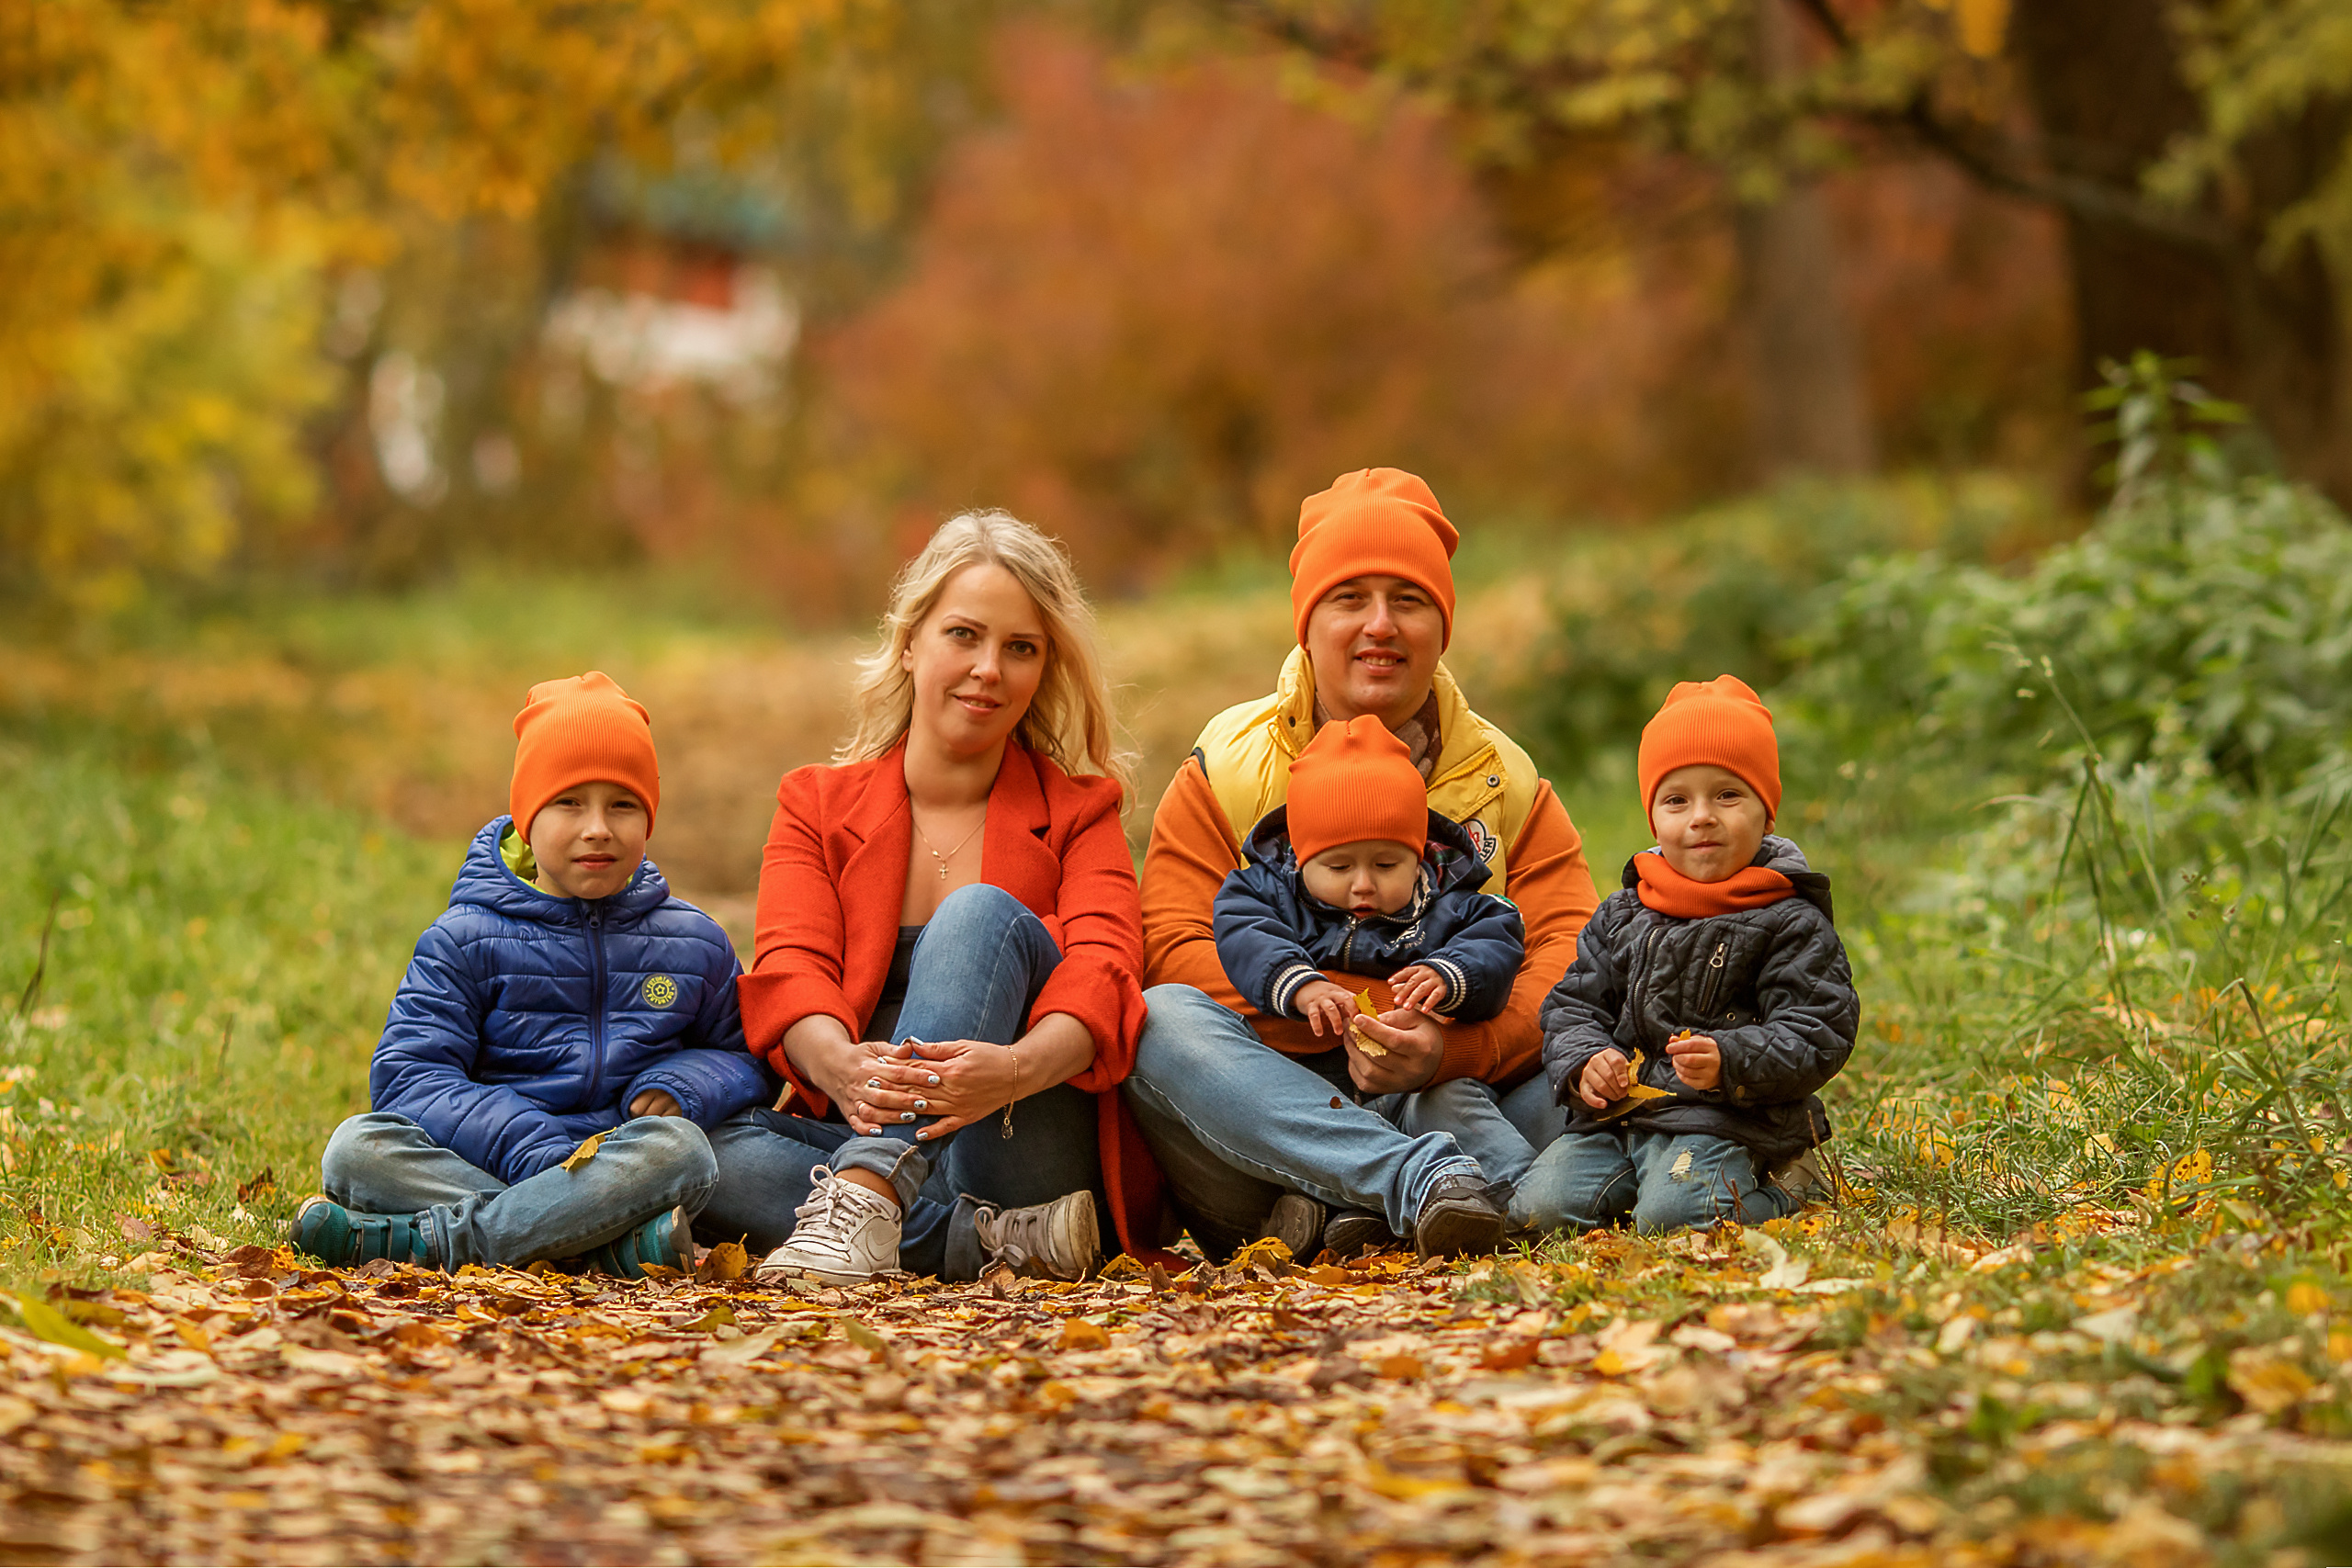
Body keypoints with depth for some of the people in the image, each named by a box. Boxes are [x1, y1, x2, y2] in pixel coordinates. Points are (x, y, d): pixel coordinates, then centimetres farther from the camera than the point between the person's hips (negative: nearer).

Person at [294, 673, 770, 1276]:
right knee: (359, 1146, -28)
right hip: (481, 1163, -1)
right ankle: (616, 1242, -38)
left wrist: (682, 1085, -2)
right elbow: (410, 1075, -4)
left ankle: (431, 1238, -31)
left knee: (678, 1147, -33)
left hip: (621, 1171, 1)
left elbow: (742, 1057, 24)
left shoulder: (693, 944, 14)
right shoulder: (467, 939, 5)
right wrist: (533, 1149, -20)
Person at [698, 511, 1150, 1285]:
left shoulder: (1079, 810, 11)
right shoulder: (817, 805, 13)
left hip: (1030, 1144, -1)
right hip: (852, 1132, 1)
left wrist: (1021, 1066, -35)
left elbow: (1102, 969, -9)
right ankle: (1006, 1239, -34)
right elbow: (789, 971, -5)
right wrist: (844, 1067, -31)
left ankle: (864, 1197, -43)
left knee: (982, 913, -25)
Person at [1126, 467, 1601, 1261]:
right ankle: (1426, 1176, -45)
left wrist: (1453, 1046, -26)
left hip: (1452, 1096, 1)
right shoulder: (1225, 771, 6)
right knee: (1165, 1021, -31)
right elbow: (1172, 948, -7)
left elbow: (1570, 952, -4)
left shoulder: (1505, 780, 10)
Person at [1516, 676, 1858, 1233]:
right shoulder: (1621, 917, 14)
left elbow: (1815, 1038, -8)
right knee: (1543, 1204, -15)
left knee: (1669, 1214, -29)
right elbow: (1574, 1004, 17)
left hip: (1731, 1121, -4)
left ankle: (1777, 1189, 1)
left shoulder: (1792, 925, -2)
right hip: (1616, 1116, 5)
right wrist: (1583, 1063, -5)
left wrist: (1730, 1064, -24)